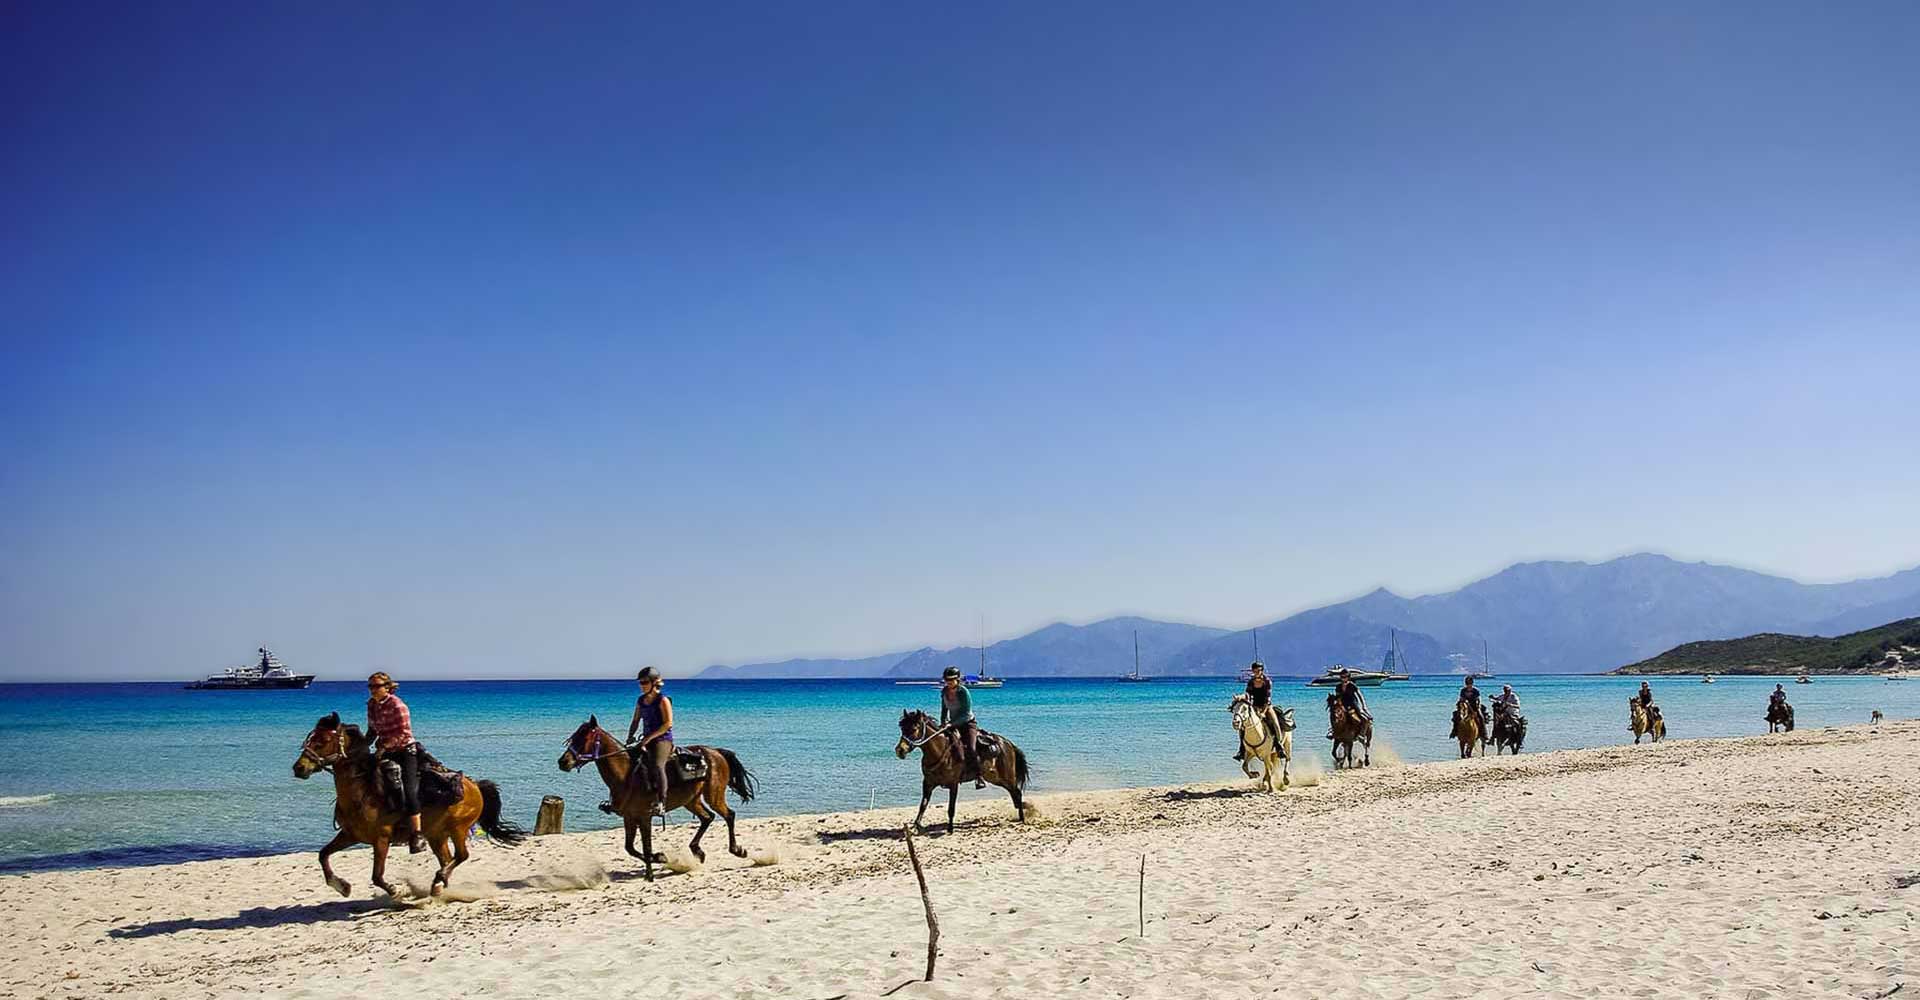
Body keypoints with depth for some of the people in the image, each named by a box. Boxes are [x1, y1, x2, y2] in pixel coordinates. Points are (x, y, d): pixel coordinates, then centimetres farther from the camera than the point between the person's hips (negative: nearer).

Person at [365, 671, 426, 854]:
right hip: (386, 753, 8)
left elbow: (404, 732, -18)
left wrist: (385, 746, -22)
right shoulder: (371, 704, 9)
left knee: (409, 791, -19)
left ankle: (417, 835, -19)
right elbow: (373, 730, 20)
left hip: (406, 751, -8)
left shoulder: (397, 705, -14)